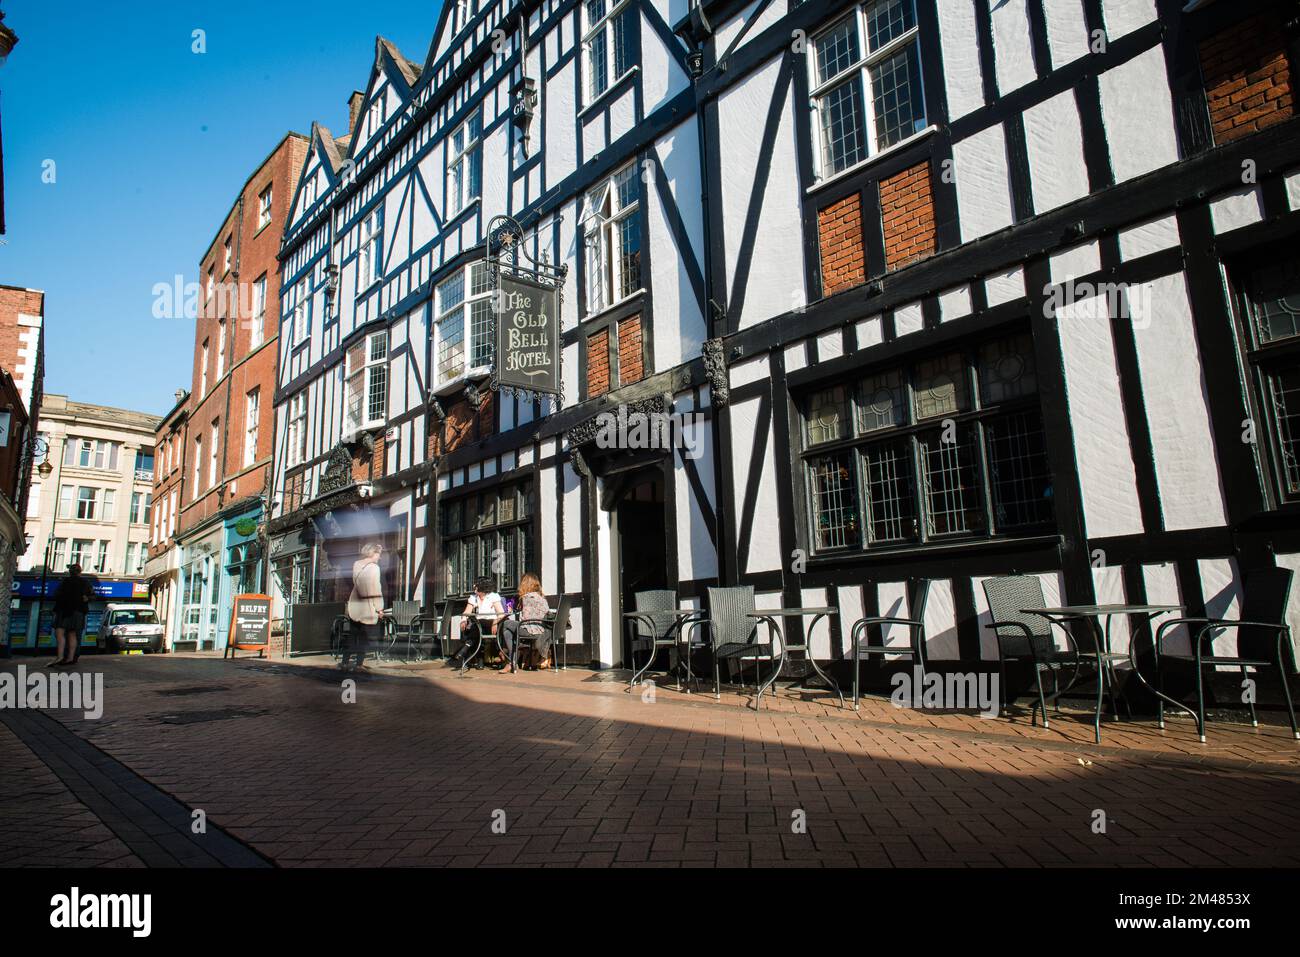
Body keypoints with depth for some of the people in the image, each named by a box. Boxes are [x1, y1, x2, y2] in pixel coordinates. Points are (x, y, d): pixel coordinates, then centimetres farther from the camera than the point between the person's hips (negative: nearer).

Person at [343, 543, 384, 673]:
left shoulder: (356, 565, 6)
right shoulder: (373, 568, -15)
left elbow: (356, 584, 7)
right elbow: (376, 589, -15)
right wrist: (379, 608, -10)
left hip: (354, 607, 6)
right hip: (368, 608, -6)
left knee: (353, 636, 14)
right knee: (364, 638, 4)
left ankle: (344, 661, 15)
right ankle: (359, 664, 7)